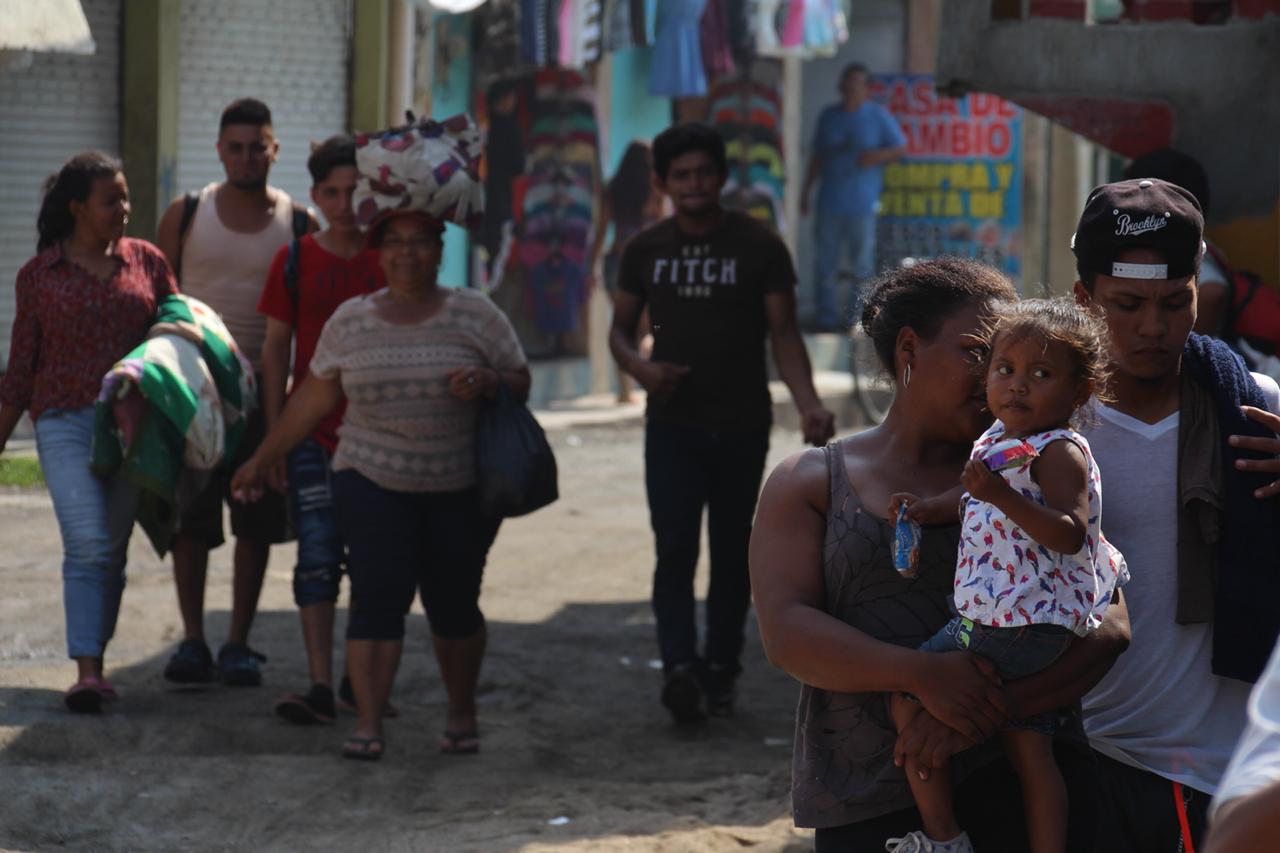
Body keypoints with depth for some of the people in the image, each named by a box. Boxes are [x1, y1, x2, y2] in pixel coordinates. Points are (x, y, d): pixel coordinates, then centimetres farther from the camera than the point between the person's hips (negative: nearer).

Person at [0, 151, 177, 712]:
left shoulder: (146, 262, 8)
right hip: (65, 422, -2)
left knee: (112, 551, 4)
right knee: (88, 545, -16)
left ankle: (95, 664, 15)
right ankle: (86, 672, -19)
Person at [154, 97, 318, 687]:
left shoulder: (298, 224, 3)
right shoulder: (185, 215, 3)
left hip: (262, 388, 0)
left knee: (256, 521, 1)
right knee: (189, 517, 0)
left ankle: (239, 644, 10)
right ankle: (192, 640, 9)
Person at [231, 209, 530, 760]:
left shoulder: (475, 315, -1)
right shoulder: (350, 321, 5)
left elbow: (521, 383, 3)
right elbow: (312, 399, 12)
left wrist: (489, 381, -19)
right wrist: (262, 460, 14)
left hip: (462, 488, 0)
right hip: (373, 482, 1)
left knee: (453, 603, 5)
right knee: (377, 596, -12)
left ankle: (462, 713, 25)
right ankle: (367, 726, -14)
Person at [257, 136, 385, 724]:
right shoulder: (295, 261, 2)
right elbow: (276, 349, 5)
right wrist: (274, 434, 0)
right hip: (312, 430, -1)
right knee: (317, 557, -7)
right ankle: (320, 686, -11)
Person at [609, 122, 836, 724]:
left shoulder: (759, 247, 0)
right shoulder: (646, 250, 7)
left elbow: (784, 334, -2)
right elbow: (619, 329, 13)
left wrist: (807, 403, -18)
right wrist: (640, 367, -10)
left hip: (742, 426, -1)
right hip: (672, 423, 1)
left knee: (731, 554, 6)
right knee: (675, 550, -14)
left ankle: (721, 672, 16)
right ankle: (680, 667, -24)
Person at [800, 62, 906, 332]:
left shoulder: (878, 116, 2)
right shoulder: (829, 116, 12)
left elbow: (901, 148, 4)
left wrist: (878, 156, -15)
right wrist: (806, 190, 17)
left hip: (863, 205, -3)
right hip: (829, 203, 3)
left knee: (862, 267, 1)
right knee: (824, 265, 3)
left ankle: (856, 319, 8)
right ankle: (826, 318, 9)